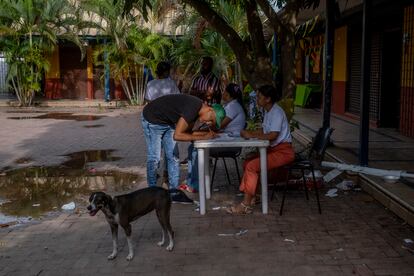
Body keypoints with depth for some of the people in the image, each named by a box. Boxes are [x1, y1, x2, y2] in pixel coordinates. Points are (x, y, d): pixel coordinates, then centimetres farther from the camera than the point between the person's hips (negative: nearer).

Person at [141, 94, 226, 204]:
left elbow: (187, 132, 0)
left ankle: (174, 193, 8)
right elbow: (177, 135, -36)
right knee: (154, 158, -5)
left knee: (173, 157, 3)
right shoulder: (192, 108, -33)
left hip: (168, 122, 9)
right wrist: (203, 137, -30)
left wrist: (207, 133, -13)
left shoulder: (198, 109, -6)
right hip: (152, 120, -9)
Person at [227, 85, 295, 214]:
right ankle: (250, 197, 4)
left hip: (283, 151, -10)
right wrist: (248, 132, -1)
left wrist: (251, 135, -21)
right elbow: (263, 131, 17)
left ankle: (246, 204, -14)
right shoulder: (268, 111, 13)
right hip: (273, 149, 10)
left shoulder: (277, 112, -17)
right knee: (248, 162, 6)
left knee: (251, 166, -19)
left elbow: (273, 135, -26)